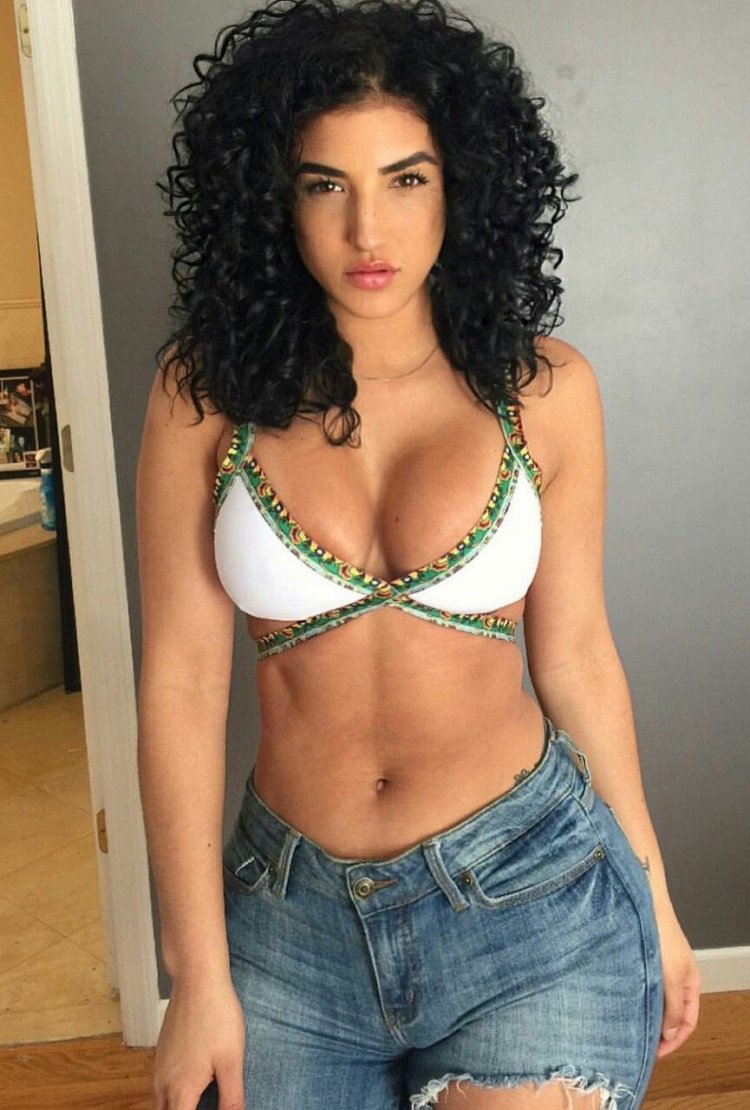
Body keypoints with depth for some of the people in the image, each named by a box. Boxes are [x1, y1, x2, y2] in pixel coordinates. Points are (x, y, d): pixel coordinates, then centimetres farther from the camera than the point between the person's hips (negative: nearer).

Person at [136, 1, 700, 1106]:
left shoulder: (543, 388, -5)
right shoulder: (207, 393, -6)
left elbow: (575, 655, 2)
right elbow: (181, 681, -7)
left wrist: (654, 894, 9)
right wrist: (199, 976, -5)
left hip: (531, 895, 0)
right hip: (289, 912, 1)